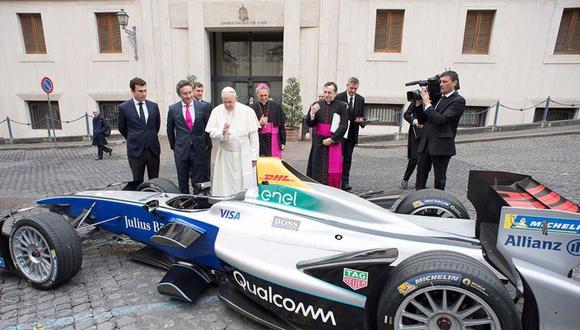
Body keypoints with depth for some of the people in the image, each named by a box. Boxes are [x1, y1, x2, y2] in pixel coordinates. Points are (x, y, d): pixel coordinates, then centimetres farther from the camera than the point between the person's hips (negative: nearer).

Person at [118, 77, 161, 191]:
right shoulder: (124, 107, -2)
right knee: (137, 182, 3)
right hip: (136, 150, -2)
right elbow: (122, 128, 9)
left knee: (155, 181, 8)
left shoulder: (153, 106, 5)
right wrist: (133, 140, 14)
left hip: (153, 149, 3)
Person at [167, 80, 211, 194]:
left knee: (198, 183, 4)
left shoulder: (203, 106, -1)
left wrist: (207, 145, 7)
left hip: (199, 150, -1)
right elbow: (170, 130, 12)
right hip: (181, 150, 1)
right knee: (182, 183, 11)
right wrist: (173, 146, 12)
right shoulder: (172, 109, 1)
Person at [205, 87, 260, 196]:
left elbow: (254, 135, -1)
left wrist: (254, 156, -3)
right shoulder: (216, 111, 2)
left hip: (244, 155, -1)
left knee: (245, 184, 2)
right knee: (225, 185, 4)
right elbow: (212, 133, -1)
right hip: (224, 155, 1)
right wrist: (221, 133, -24)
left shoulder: (247, 111, -2)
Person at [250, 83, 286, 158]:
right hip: (259, 142, -1)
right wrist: (259, 124, -16)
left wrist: (283, 142, 3)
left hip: (274, 141, 1)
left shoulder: (276, 106, 4)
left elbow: (282, 126, 6)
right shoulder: (252, 108, 0)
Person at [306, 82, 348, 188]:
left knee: (333, 171, -1)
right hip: (319, 143, 2)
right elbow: (309, 124, 5)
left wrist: (332, 139, -12)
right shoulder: (317, 105, 8)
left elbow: (343, 125, -5)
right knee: (317, 169, 4)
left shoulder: (342, 106, 0)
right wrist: (312, 113, -14)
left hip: (334, 142, -2)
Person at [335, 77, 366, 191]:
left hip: (352, 134, 4)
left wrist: (361, 120, -10)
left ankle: (345, 182, 12)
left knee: (348, 158, 7)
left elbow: (362, 116, 13)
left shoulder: (361, 99, 9)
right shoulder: (339, 98, -4)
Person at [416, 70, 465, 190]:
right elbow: (423, 119, 13)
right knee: (420, 176, 10)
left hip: (441, 146, -6)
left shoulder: (458, 101, -7)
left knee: (439, 180, 7)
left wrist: (427, 104, -12)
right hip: (426, 143, 6)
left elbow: (441, 119, -20)